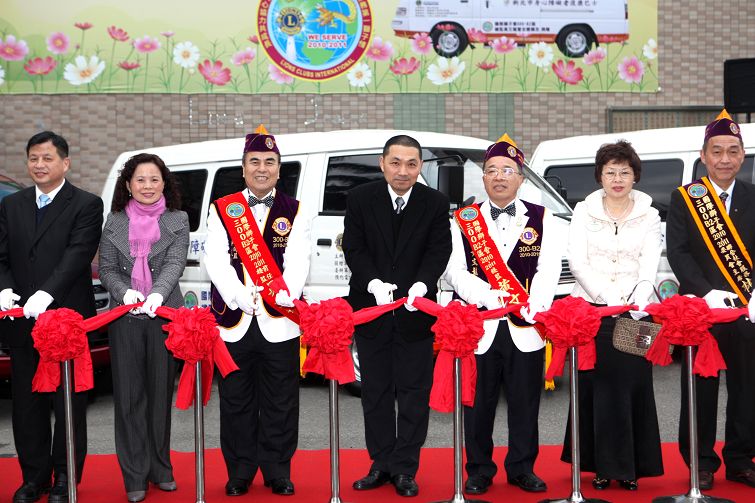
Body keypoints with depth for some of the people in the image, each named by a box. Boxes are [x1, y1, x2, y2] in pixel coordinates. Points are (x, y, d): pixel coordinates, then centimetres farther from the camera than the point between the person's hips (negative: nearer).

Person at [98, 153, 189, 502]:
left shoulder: (177, 220, 5)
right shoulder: (115, 222, 8)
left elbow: (175, 263, -8)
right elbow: (106, 269, 6)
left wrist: (157, 293, -27)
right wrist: (125, 292, -15)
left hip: (164, 315, 0)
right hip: (125, 317, 1)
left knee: (161, 392, 6)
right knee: (129, 395, 1)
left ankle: (160, 468, 20)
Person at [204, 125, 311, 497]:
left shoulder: (294, 212, 8)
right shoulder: (222, 210, 8)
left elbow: (297, 261, -3)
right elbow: (215, 260, -3)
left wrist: (287, 294, -22)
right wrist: (239, 296, -18)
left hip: (279, 322, 0)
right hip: (234, 322, 0)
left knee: (280, 402, 6)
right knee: (236, 401, 8)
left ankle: (277, 470, 19)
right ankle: (240, 470, 20)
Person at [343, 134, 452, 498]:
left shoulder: (435, 203, -1)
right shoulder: (360, 199, -1)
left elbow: (439, 250, -6)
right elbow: (354, 248, -4)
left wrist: (422, 285, -24)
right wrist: (374, 284, -20)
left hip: (416, 311, -1)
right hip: (370, 308, 1)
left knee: (414, 391, 3)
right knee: (376, 391, 10)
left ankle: (405, 469, 12)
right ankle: (381, 464, 21)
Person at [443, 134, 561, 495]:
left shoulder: (541, 218, 9)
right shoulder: (464, 220, 7)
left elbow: (549, 268, 1)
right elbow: (454, 270, -2)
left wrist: (534, 306, -15)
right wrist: (487, 296, -18)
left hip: (525, 329, 1)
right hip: (478, 326, 0)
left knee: (525, 402, 7)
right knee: (478, 404, 5)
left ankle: (522, 468, 21)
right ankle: (479, 470, 17)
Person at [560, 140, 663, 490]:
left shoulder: (649, 215, 10)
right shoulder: (584, 211, 7)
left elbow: (649, 266, 1)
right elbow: (578, 263, -2)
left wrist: (636, 301, -18)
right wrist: (611, 300, -15)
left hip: (635, 313, 1)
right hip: (591, 310, -1)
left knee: (634, 386, -2)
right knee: (598, 386, -3)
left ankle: (631, 466, 7)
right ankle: (603, 465, 4)